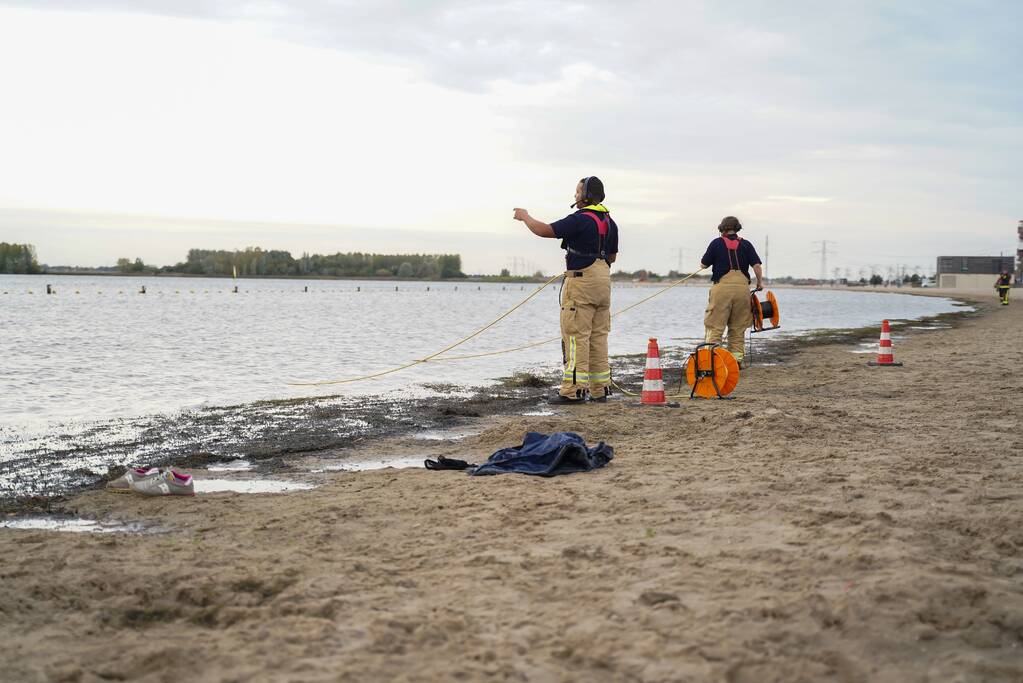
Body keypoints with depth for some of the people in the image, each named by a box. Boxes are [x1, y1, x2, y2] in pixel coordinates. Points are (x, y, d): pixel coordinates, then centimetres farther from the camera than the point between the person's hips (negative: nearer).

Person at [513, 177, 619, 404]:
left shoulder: (580, 219, -14)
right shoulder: (609, 221, 14)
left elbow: (543, 230, -14)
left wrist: (525, 217, 4)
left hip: (581, 281, -9)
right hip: (603, 280, 9)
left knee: (576, 335, -8)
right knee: (598, 336, 10)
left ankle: (574, 390, -10)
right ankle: (599, 389, 11)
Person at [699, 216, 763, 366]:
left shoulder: (716, 243, 4)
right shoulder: (746, 244, 9)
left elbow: (704, 264, 7)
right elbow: (757, 265, 1)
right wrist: (760, 282, 14)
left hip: (722, 286, -2)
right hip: (742, 285, 3)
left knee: (715, 326, -1)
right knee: (738, 328, 11)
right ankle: (737, 358, 9)